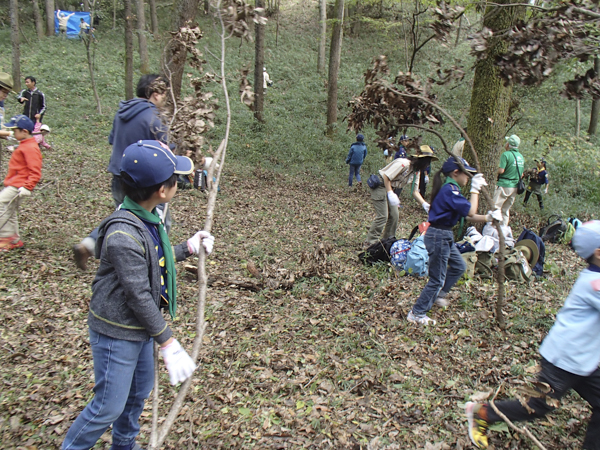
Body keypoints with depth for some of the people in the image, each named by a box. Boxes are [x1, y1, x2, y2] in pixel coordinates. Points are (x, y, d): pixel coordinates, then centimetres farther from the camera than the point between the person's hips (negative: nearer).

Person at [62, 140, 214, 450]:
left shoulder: (149, 217, -2)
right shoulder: (124, 235, -31)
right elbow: (138, 296, -28)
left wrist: (188, 248, 10)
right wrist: (168, 343, -22)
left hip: (140, 327, 9)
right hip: (116, 333, -9)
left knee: (140, 391, 24)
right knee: (109, 406, 6)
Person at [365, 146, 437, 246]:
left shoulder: (416, 171, 4)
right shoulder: (403, 163, -24)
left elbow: (415, 191, 3)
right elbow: (386, 177, -24)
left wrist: (424, 204, -11)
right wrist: (390, 194, -28)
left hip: (391, 188, 9)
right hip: (380, 185, -9)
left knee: (394, 216, 7)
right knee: (383, 216, -12)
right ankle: (371, 241, -2)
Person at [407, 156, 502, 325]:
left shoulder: (451, 189, 12)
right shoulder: (449, 190, -19)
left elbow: (468, 217, 12)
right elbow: (470, 212, -22)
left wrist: (488, 217, 0)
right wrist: (475, 189, -13)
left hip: (445, 237, 10)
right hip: (438, 237, -10)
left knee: (459, 266, 23)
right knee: (437, 279, -1)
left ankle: (438, 295, 36)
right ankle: (417, 314, 9)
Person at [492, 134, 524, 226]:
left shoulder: (506, 154, -12)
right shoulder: (521, 156, 12)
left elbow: (501, 170, -19)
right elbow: (521, 174, 17)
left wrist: (498, 168, 0)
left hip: (504, 185, -7)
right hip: (515, 187, 7)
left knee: (496, 207, -4)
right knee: (506, 209, 14)